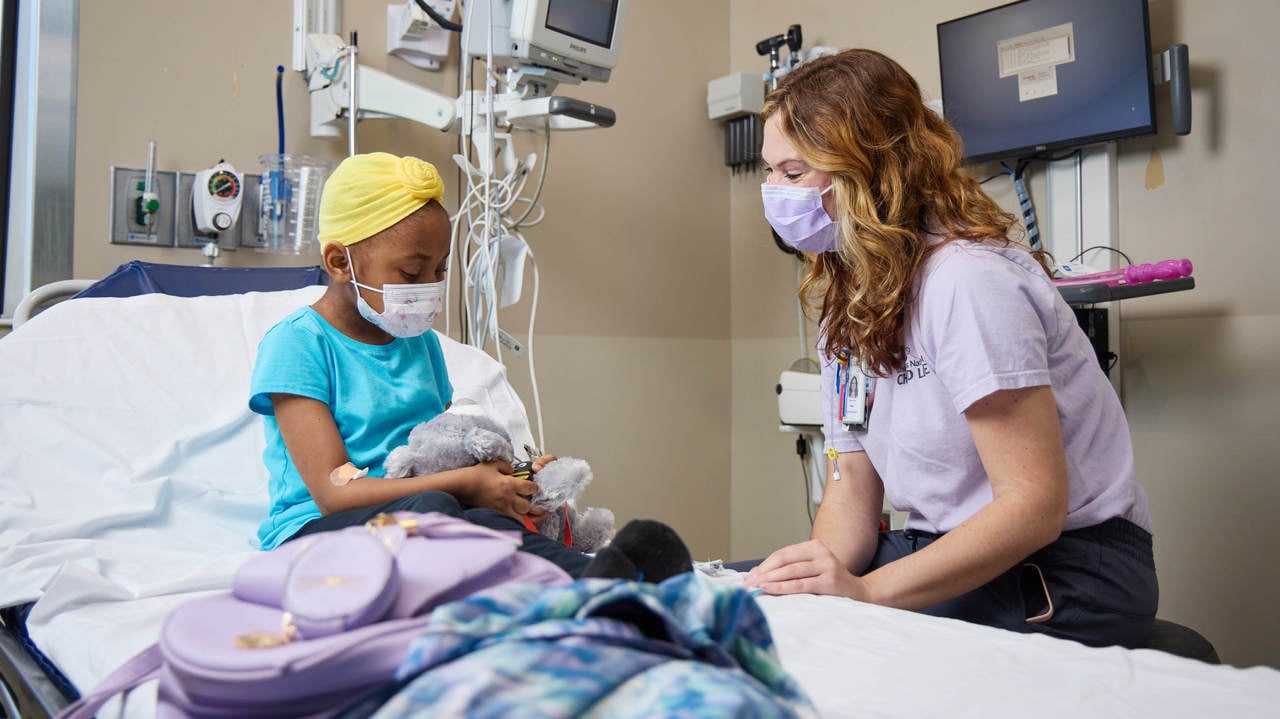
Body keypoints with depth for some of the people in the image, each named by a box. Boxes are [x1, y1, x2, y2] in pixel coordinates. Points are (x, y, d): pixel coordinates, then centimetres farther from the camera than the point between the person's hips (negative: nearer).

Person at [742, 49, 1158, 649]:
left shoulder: (965, 279, -20)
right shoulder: (846, 299, 7)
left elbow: (1035, 505, -24)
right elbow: (852, 488, 4)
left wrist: (866, 593, -30)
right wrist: (814, 573, -16)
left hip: (1062, 571, -7)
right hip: (945, 549, 7)